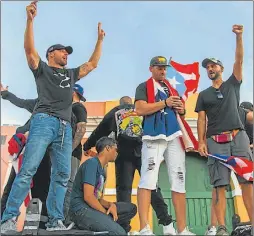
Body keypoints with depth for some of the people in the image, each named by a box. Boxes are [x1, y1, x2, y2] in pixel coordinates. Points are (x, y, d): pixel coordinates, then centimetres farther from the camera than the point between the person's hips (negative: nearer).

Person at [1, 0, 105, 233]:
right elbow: (30, 50, -1)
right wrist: (30, 20, -12)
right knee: (28, 170, -15)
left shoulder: (71, 74, 30)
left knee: (62, 175, -3)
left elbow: (92, 64, 36)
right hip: (44, 121, -6)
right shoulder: (42, 69, 15)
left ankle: (55, 222, -4)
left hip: (65, 128, 6)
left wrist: (100, 40, 33)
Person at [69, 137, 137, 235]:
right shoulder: (92, 163, -10)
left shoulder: (102, 170, 18)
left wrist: (111, 205, -3)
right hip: (81, 210, -9)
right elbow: (88, 196, -19)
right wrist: (106, 214, -9)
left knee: (131, 208, 8)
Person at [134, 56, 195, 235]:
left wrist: (182, 109, 4)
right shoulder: (144, 87, 7)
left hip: (174, 137, 6)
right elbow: (140, 109, -9)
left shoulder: (172, 87, 24)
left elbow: (180, 108, 28)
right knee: (148, 180, -16)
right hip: (154, 137, -6)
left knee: (179, 181, 3)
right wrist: (165, 103, -11)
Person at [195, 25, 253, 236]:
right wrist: (201, 141, -2)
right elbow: (202, 120, 11)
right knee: (219, 184, -7)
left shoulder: (232, 84, 16)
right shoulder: (204, 95, 18)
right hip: (215, 141, 0)